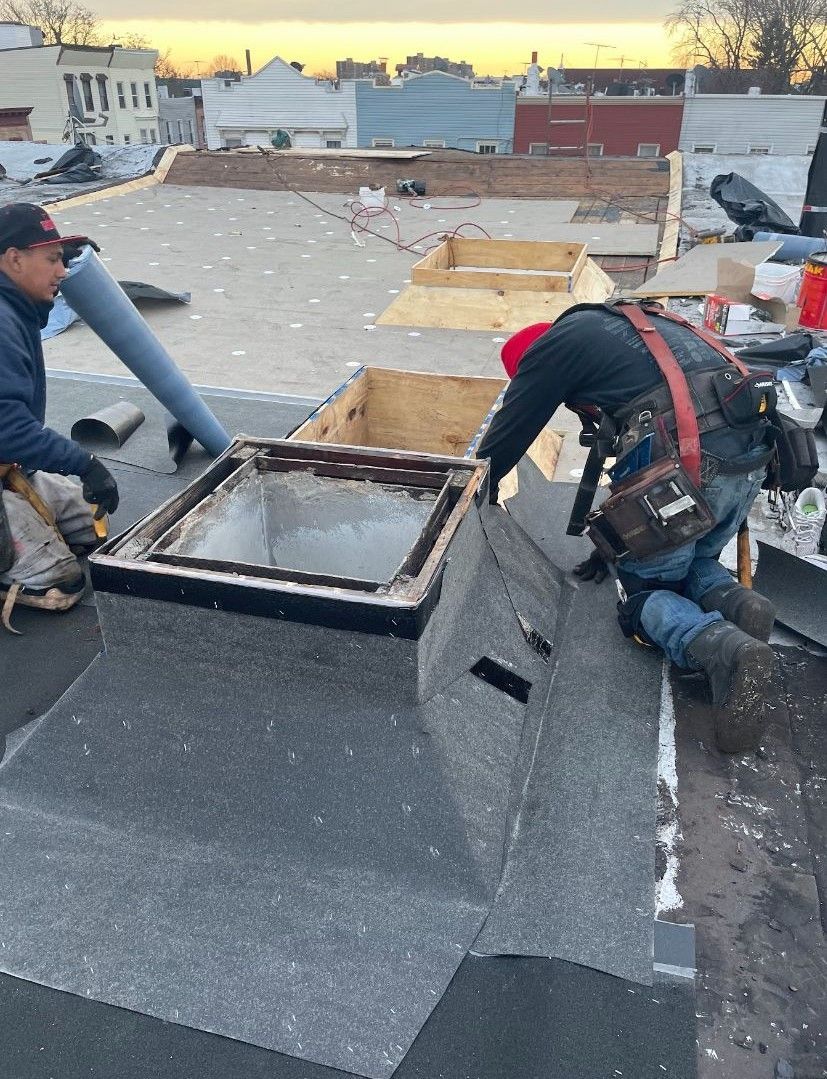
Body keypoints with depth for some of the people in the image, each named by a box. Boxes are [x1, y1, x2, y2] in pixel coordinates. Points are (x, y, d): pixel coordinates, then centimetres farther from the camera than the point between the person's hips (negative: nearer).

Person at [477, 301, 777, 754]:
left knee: (646, 593, 12)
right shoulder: (629, 323, 31)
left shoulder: (554, 342, 8)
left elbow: (504, 439, 12)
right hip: (753, 456, 8)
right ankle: (735, 603, 0)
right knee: (693, 566, 30)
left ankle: (725, 649, -15)